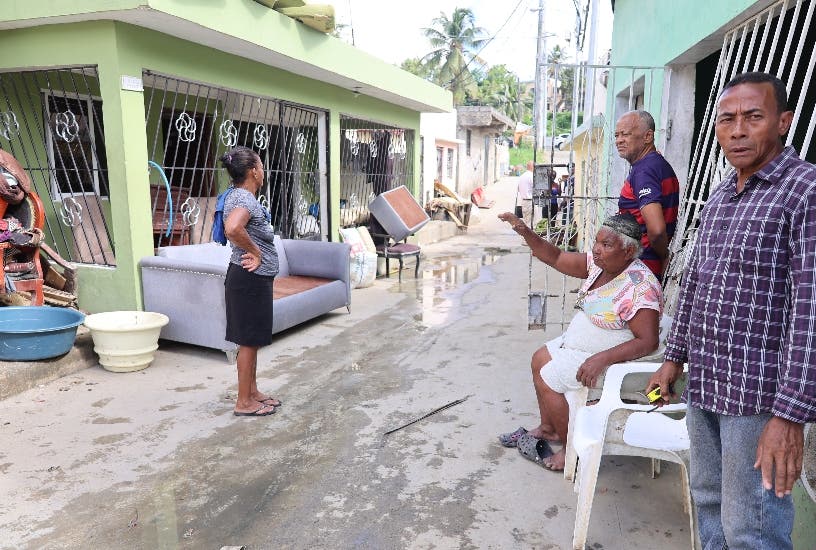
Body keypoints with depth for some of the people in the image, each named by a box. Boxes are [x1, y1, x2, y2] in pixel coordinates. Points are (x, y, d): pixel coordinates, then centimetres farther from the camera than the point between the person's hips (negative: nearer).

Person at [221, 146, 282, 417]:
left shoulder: (238, 196, 13)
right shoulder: (245, 198, -19)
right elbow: (233, 229, -38)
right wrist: (255, 252, -22)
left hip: (254, 279, 10)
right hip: (251, 279, -10)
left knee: (251, 341, 17)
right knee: (249, 341, 0)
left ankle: (252, 392, 29)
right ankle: (244, 402, 11)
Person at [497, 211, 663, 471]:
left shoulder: (640, 286, -28)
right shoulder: (599, 263, -3)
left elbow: (648, 341, -30)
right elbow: (556, 258, 3)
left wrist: (602, 359, -37)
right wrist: (525, 232, -10)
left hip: (605, 357, -10)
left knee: (547, 379, -12)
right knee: (540, 360, 16)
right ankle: (548, 428, 29)